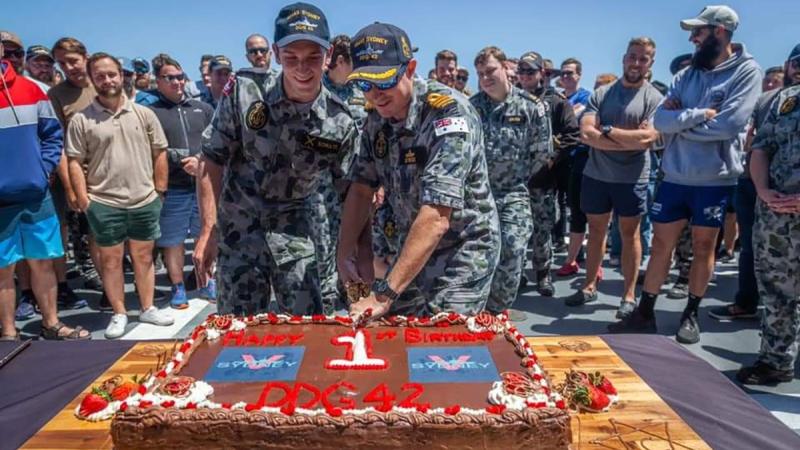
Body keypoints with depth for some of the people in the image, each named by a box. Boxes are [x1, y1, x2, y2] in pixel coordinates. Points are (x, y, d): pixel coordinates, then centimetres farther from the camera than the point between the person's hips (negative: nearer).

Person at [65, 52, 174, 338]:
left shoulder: (143, 113, 4)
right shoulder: (81, 120, -2)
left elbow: (160, 153, 7)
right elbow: (75, 163, -2)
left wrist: (159, 191, 3)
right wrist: (84, 201, -8)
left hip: (145, 202, 2)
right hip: (104, 205, -1)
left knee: (143, 256, 12)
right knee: (111, 260, 8)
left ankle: (147, 308, 25)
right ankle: (119, 314, 21)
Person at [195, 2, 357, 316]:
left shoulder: (339, 122, -11)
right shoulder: (244, 91, -13)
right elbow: (212, 161, -6)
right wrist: (207, 231, -10)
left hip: (294, 233, 1)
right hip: (237, 228, 0)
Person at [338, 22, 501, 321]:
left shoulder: (448, 112, -26)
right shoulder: (376, 120, -4)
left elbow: (436, 218, -33)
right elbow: (361, 189, 5)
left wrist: (384, 294, -35)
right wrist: (345, 251, -10)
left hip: (463, 249, -6)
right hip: (412, 249, 7)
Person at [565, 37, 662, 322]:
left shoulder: (654, 98, -4)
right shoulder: (601, 93, 2)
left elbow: (648, 138, -18)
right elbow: (586, 133, -11)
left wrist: (607, 130, -14)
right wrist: (629, 138, -16)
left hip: (631, 178, -3)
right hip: (596, 174, 3)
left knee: (629, 233, 7)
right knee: (596, 230, 13)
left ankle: (629, 295, 18)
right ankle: (590, 286, 26)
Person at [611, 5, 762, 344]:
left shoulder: (747, 71, -5)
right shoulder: (686, 74, 8)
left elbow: (728, 124, -19)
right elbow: (660, 121, -3)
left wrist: (680, 120, -9)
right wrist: (699, 115, -16)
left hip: (714, 179, -4)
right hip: (674, 176, 4)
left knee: (703, 247, 10)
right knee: (660, 244, 8)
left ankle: (691, 315, 25)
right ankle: (644, 313, 18)